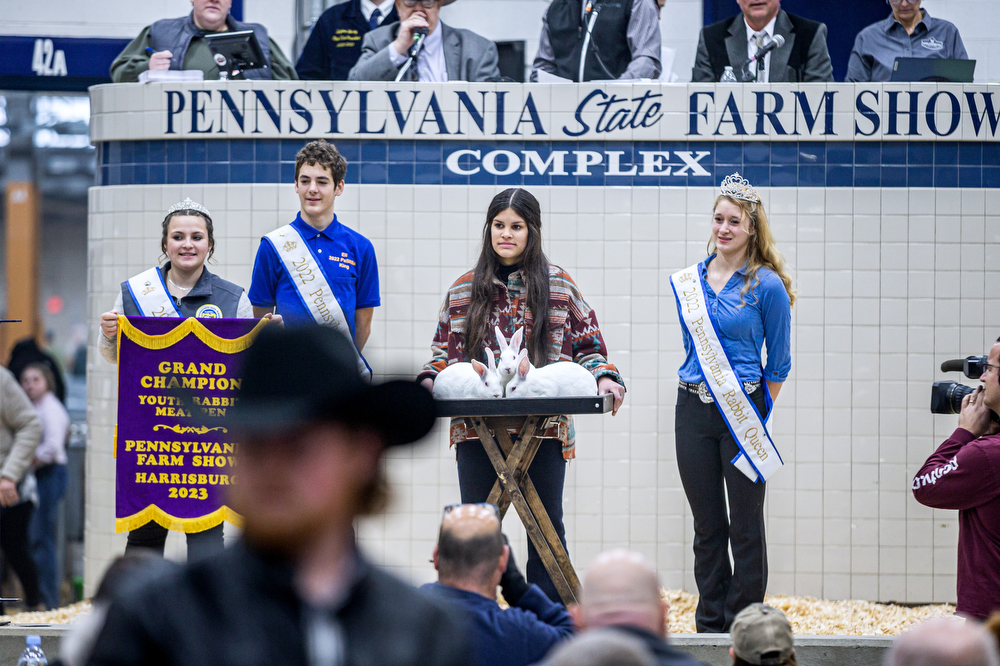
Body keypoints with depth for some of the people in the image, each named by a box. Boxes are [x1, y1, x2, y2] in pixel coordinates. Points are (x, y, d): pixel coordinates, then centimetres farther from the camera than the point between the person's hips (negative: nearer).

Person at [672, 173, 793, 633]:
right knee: (707, 526, 10)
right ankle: (710, 624, 17)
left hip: (742, 412, -4)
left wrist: (759, 414, 3)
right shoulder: (689, 281, 8)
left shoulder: (766, 286, -5)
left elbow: (778, 365, 1)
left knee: (745, 527, 0)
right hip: (693, 408, 4)